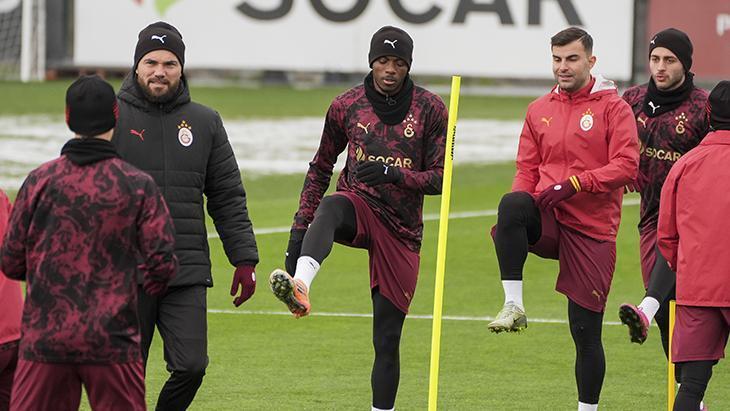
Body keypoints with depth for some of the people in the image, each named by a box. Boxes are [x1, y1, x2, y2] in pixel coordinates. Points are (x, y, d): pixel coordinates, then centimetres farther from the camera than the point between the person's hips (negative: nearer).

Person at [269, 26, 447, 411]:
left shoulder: (430, 109, 0)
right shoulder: (347, 106, 4)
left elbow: (438, 179, -2)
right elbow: (320, 169, 13)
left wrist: (392, 174, -20)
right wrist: (300, 225, 3)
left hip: (402, 230, 1)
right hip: (358, 206, -1)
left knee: (387, 338, -1)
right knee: (329, 208, -39)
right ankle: (299, 286, -66)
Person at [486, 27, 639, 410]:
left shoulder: (613, 108, 0)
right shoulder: (539, 110, 13)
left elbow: (626, 165, -10)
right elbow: (527, 171, 13)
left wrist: (573, 184, -21)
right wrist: (510, 221, -4)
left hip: (592, 230, -3)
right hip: (547, 220, 3)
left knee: (586, 330, -1)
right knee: (512, 204, -34)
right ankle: (513, 304, -30)